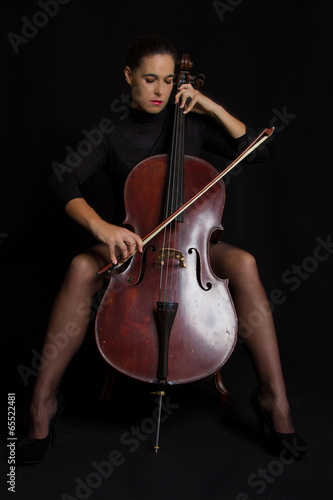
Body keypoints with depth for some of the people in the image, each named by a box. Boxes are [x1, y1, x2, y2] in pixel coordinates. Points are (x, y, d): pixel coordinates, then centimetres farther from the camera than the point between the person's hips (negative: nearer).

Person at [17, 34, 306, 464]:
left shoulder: (191, 123, 5)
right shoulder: (111, 134, 2)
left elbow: (256, 151, 3)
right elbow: (63, 180, -13)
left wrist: (211, 107, -5)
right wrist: (100, 226, -31)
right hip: (130, 244, 0)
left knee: (243, 264, -31)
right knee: (82, 268, -32)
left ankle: (273, 397, -20)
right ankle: (43, 401, -20)